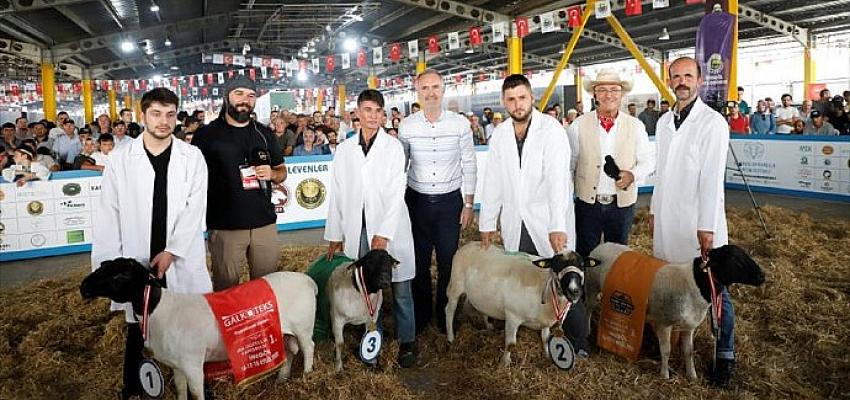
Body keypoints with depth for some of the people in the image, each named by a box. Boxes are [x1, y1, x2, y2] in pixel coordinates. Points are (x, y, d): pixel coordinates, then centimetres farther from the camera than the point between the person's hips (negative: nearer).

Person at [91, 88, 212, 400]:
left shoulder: (192, 157, -1)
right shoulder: (120, 159, 0)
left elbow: (195, 209, -6)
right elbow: (108, 214, 0)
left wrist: (172, 251, -13)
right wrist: (109, 262, -4)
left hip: (182, 260, 0)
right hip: (137, 260, 1)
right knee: (137, 328, 14)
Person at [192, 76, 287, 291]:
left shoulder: (265, 134, 12)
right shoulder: (206, 135, 1)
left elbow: (282, 171, 19)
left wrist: (272, 174, -4)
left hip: (264, 222, 3)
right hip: (224, 225, -3)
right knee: (226, 287, 4)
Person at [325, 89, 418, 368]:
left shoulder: (394, 147, -1)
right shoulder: (344, 149, 7)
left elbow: (397, 193, -7)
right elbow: (337, 194, 8)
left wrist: (384, 233, -14)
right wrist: (334, 235, 7)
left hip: (390, 228, -2)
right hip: (357, 229, 2)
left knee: (400, 288, 4)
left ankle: (407, 342, 17)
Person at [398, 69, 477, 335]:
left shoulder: (460, 123, -4)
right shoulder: (407, 126, -2)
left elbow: (468, 165, 1)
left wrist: (468, 204, 0)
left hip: (450, 201, 0)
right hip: (417, 201, 1)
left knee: (448, 261, 7)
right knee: (419, 261, 9)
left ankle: (445, 315, 26)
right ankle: (421, 314, 28)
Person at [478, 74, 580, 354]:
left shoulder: (551, 128, -9)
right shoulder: (500, 134, 6)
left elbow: (558, 178, -19)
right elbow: (492, 181, 10)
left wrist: (558, 226, -27)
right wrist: (487, 223, 8)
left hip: (548, 220, -4)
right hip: (515, 224, 4)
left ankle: (578, 341, 12)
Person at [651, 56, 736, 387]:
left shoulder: (713, 122, -9)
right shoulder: (664, 121, 11)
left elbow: (712, 177, -14)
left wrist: (707, 226, -16)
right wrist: (654, 210, 15)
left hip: (699, 223, -5)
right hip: (668, 220, 6)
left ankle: (724, 355, 17)